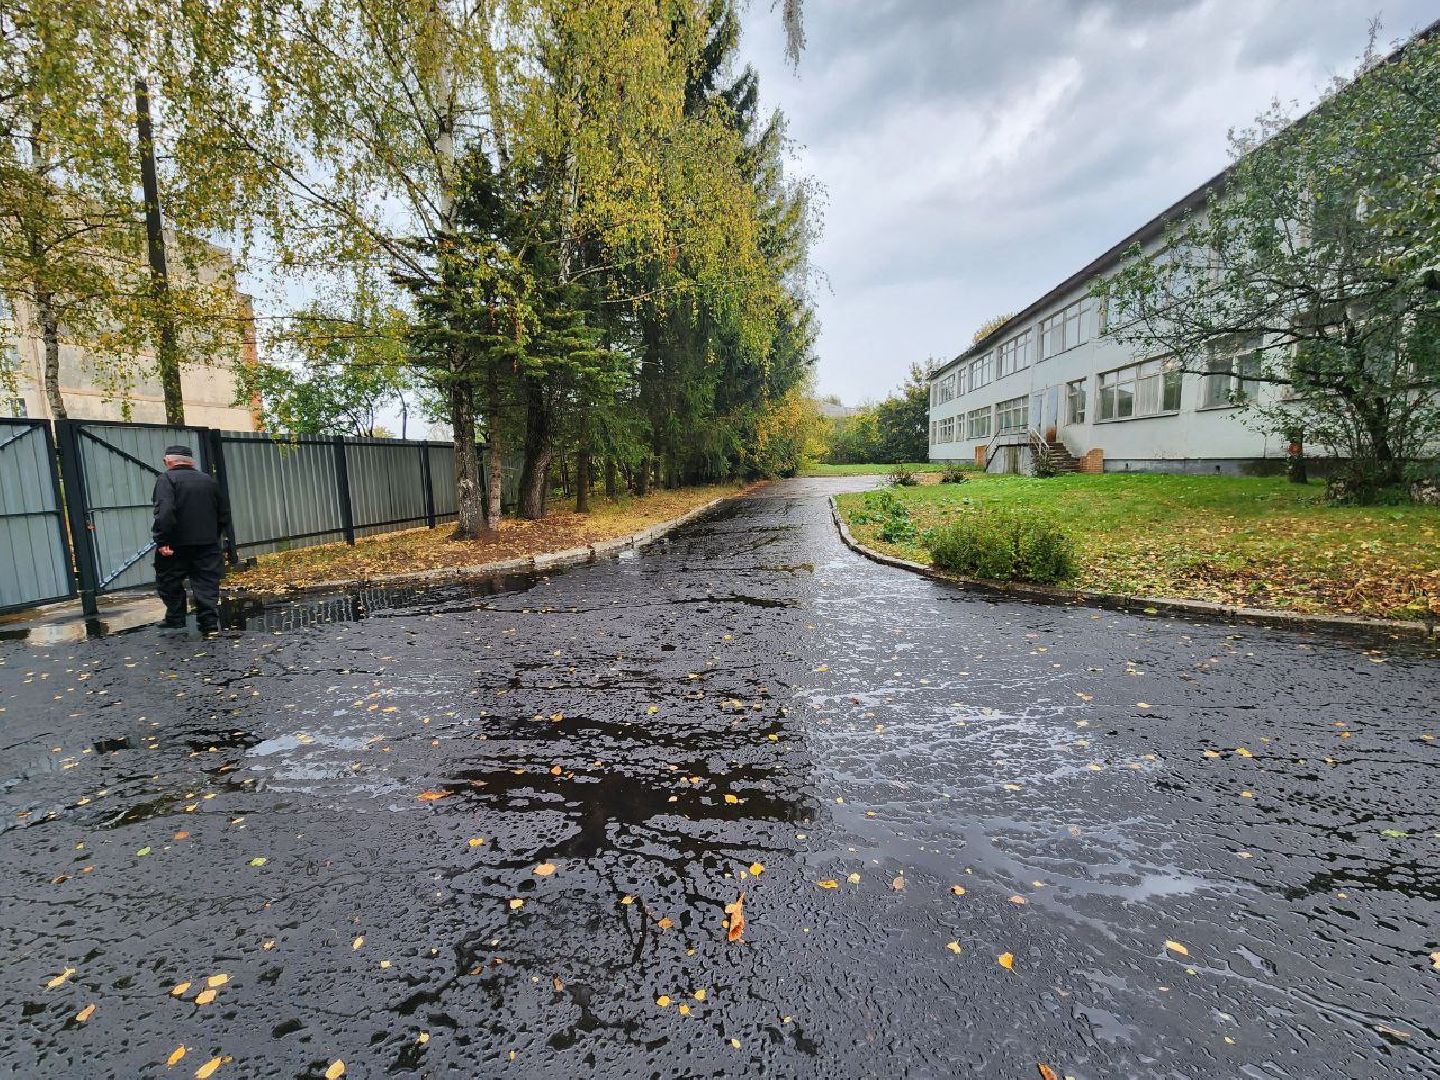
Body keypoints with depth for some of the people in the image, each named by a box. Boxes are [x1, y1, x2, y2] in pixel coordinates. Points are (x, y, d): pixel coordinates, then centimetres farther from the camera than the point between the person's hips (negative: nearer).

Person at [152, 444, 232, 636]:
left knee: (169, 582, 15)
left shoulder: (166, 479, -6)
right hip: (208, 543, 4)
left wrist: (162, 540, -18)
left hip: (177, 543, -4)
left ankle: (175, 618, 20)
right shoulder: (208, 480, 11)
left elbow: (165, 511, -20)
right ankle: (210, 624, -1)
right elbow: (224, 512, 15)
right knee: (207, 583, 4)